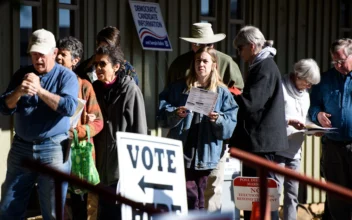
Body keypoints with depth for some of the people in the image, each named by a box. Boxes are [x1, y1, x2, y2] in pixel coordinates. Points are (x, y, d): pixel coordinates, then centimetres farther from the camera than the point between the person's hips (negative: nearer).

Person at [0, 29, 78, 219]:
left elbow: (69, 107, -19)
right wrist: (18, 91, -19)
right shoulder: (22, 74, 9)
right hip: (21, 147, 4)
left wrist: (39, 90, -23)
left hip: (53, 149, -4)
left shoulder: (66, 76, -3)